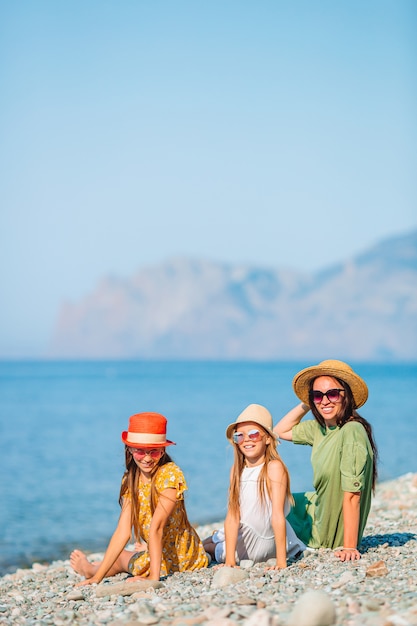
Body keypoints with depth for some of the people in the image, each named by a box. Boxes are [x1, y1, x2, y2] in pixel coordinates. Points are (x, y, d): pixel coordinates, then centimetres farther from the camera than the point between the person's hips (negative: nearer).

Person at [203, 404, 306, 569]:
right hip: (242, 536, 5)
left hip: (267, 541, -5)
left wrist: (281, 562, -30)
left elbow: (277, 515, -27)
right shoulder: (236, 470, -4)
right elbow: (232, 516, -11)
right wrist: (230, 561, -20)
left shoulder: (274, 467, -22)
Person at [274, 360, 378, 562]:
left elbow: (352, 495, -30)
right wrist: (305, 405, -1)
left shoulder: (352, 431, -29)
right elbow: (281, 431, 12)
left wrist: (349, 547, -30)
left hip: (332, 531, -8)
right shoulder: (320, 428, -3)